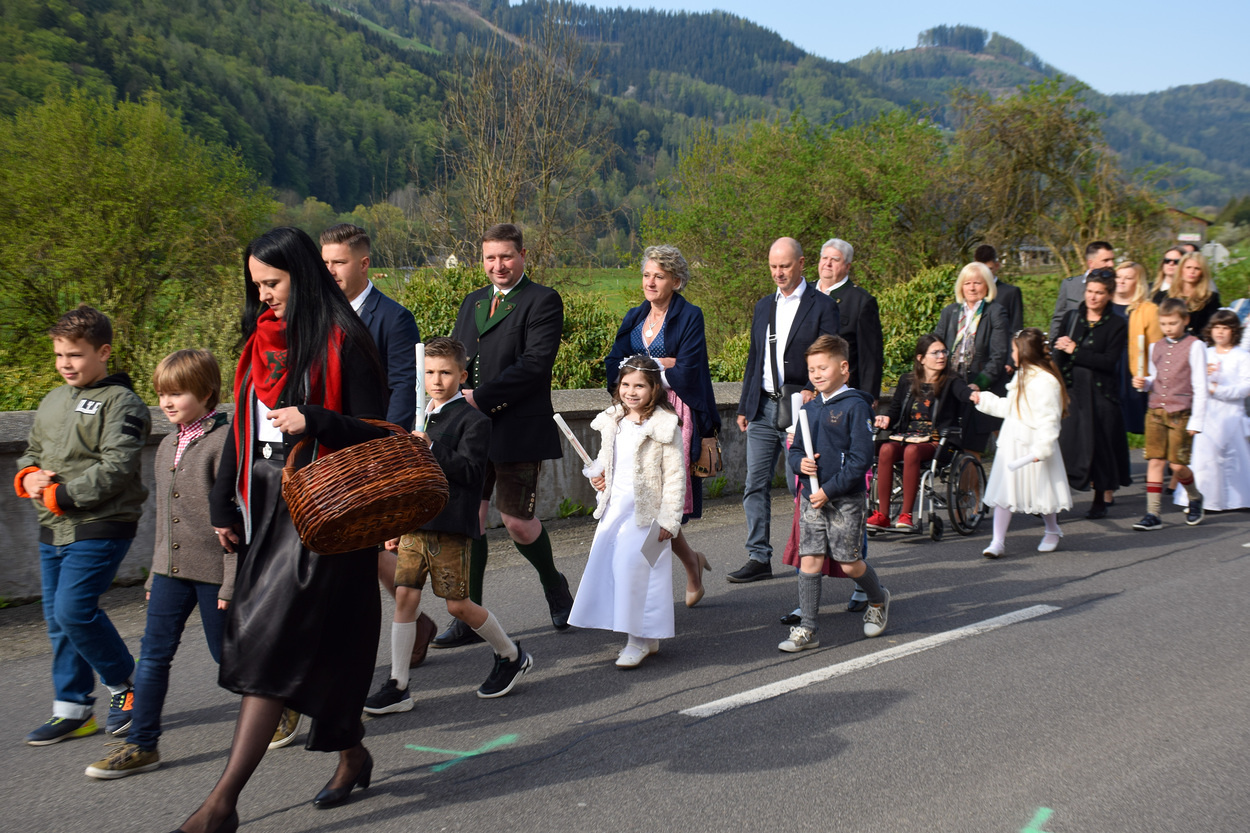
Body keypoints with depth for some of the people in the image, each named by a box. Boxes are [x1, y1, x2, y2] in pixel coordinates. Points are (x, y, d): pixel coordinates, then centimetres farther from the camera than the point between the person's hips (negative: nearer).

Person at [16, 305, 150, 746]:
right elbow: (32, 452, 24)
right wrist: (28, 477, 0)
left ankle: (125, 682, 8)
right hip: (53, 530, 8)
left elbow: (115, 470, -18)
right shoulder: (52, 401, 16)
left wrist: (58, 495, -16)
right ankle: (72, 710, 19)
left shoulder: (120, 403, -9)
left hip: (99, 529, -8)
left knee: (73, 610, -14)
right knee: (58, 619, 9)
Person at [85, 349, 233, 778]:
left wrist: (232, 581, -16)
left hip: (212, 568, -7)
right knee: (153, 654, 3)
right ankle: (141, 745, 10)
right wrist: (156, 573, 20)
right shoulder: (168, 446, 12)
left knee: (226, 654, 6)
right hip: (171, 568, 7)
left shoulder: (224, 440, -13)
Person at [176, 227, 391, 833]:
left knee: (271, 646, -9)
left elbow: (373, 431, -9)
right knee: (309, 644, 11)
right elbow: (242, 428, 18)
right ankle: (352, 754, 29)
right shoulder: (261, 340, 13)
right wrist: (223, 505, 17)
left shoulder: (342, 343, -8)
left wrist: (313, 421, -26)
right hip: (267, 510, 7)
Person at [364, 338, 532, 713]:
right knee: (405, 597, -2)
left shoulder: (473, 420, -5)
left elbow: (471, 472, -17)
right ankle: (397, 687, 4)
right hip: (414, 524, 6)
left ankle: (512, 656, 23)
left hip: (450, 527, -6)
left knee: (458, 604, -1)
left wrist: (431, 449, -24)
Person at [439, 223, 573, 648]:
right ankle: (469, 620, 11)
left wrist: (481, 399, -18)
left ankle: (554, 586, 31)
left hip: (518, 432, -6)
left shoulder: (543, 301, -5)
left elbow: (536, 364, -15)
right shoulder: (472, 302, 17)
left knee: (518, 523, 1)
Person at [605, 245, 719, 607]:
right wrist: (663, 363, -8)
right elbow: (614, 366, 4)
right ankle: (691, 561, 22)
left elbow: (686, 372, -11)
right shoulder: (635, 318, 14)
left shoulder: (690, 317, -3)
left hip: (674, 414, -5)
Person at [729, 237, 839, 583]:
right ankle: (759, 558, 8)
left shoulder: (822, 306, -1)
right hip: (763, 409, 5)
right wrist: (744, 407, 16)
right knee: (755, 485, 3)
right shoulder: (763, 306, 17)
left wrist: (812, 390, -20)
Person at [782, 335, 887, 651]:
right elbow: (795, 450, 19)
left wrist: (829, 489, -16)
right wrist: (800, 462, -6)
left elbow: (861, 458, -14)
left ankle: (878, 599, 34)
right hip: (812, 497, 5)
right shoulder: (809, 409, 10)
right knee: (810, 560, 1)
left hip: (845, 499, -5)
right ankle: (806, 629, 6)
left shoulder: (855, 406, -10)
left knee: (849, 563, 4)